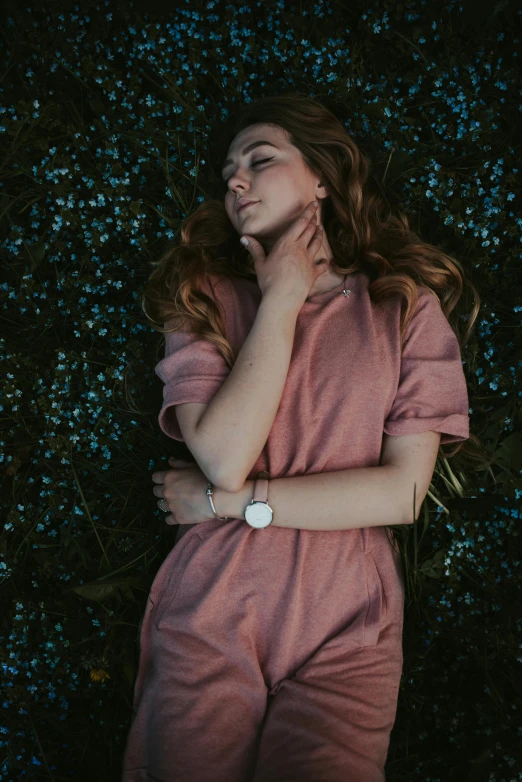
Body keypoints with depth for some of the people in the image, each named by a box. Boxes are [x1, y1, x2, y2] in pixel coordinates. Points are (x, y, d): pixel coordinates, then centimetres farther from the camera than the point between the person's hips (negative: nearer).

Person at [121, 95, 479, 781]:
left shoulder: (407, 305, 2)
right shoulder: (203, 298, 4)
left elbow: (403, 491, -6)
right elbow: (224, 458, -12)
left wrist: (235, 500, -8)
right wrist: (282, 300, -7)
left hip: (345, 628, 0)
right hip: (210, 616, 1)